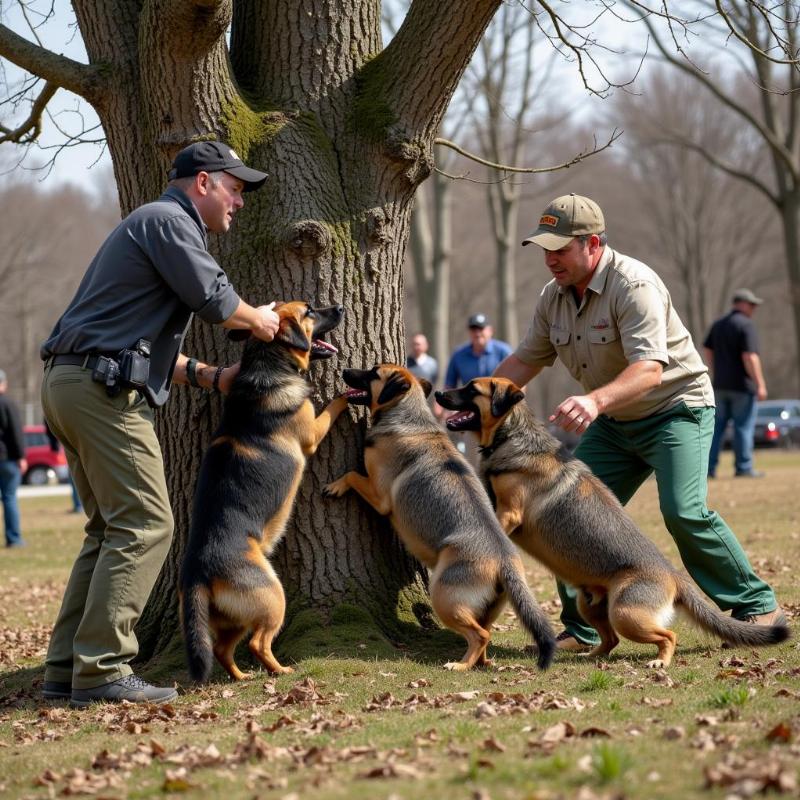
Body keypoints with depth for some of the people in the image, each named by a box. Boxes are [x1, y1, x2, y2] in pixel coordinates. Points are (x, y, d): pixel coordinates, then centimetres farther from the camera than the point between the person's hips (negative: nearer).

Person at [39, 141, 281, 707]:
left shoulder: (153, 225, 28)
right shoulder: (169, 220, -5)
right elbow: (214, 300, -14)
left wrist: (208, 376, 23)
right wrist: (258, 319, 7)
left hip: (72, 384, 11)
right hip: (103, 389, -11)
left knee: (112, 528, 12)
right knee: (144, 524, -12)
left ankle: (67, 668, 10)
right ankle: (101, 671, -15)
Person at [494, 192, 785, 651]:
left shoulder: (633, 285, -26)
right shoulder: (554, 296, -1)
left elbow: (649, 369, -38)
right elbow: (526, 360, 9)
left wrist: (595, 400, -54)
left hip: (676, 408, -8)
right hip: (613, 424, 8)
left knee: (684, 511, -23)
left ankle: (757, 607, -6)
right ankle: (581, 630, 6)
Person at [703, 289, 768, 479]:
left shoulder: (718, 324, 12)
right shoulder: (746, 325, -12)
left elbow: (708, 351, 16)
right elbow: (750, 357, -19)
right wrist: (760, 385, -18)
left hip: (720, 385, 7)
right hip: (742, 385, -7)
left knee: (717, 426, 10)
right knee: (744, 426, 0)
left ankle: (709, 466, 6)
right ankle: (744, 468, 2)